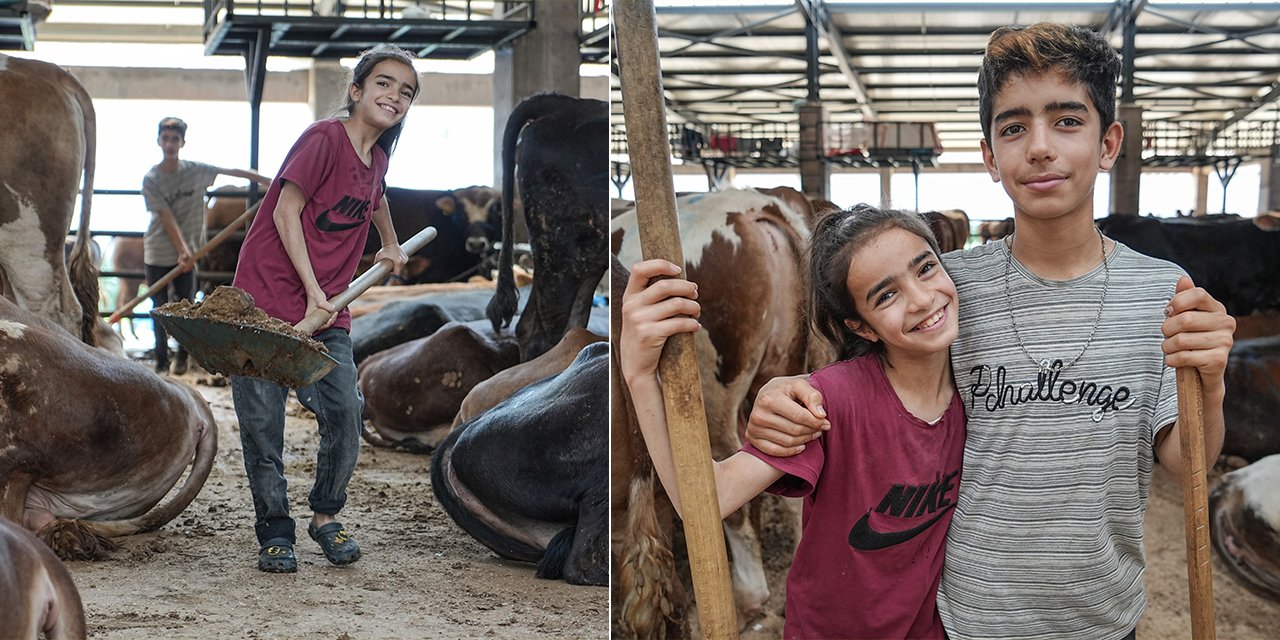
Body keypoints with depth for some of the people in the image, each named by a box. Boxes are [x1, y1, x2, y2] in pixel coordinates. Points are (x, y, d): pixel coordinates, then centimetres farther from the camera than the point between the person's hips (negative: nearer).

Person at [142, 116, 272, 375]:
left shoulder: (196, 171, -4)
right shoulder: (151, 179, -10)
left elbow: (232, 171, 4)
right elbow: (167, 218, -16)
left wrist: (265, 180, 4)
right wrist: (183, 251, -24)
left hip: (186, 253, 1)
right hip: (157, 253, -1)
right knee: (160, 309, 4)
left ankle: (182, 356, 21)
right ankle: (161, 360, 13)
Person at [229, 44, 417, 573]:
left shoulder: (377, 157, 11)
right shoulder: (325, 138, -11)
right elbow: (286, 213, -14)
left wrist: (391, 246, 50)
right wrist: (312, 289, -17)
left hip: (328, 312, 6)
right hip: (268, 296, -6)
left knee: (346, 412, -6)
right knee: (262, 423, -3)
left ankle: (326, 517, 13)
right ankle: (274, 533, 10)